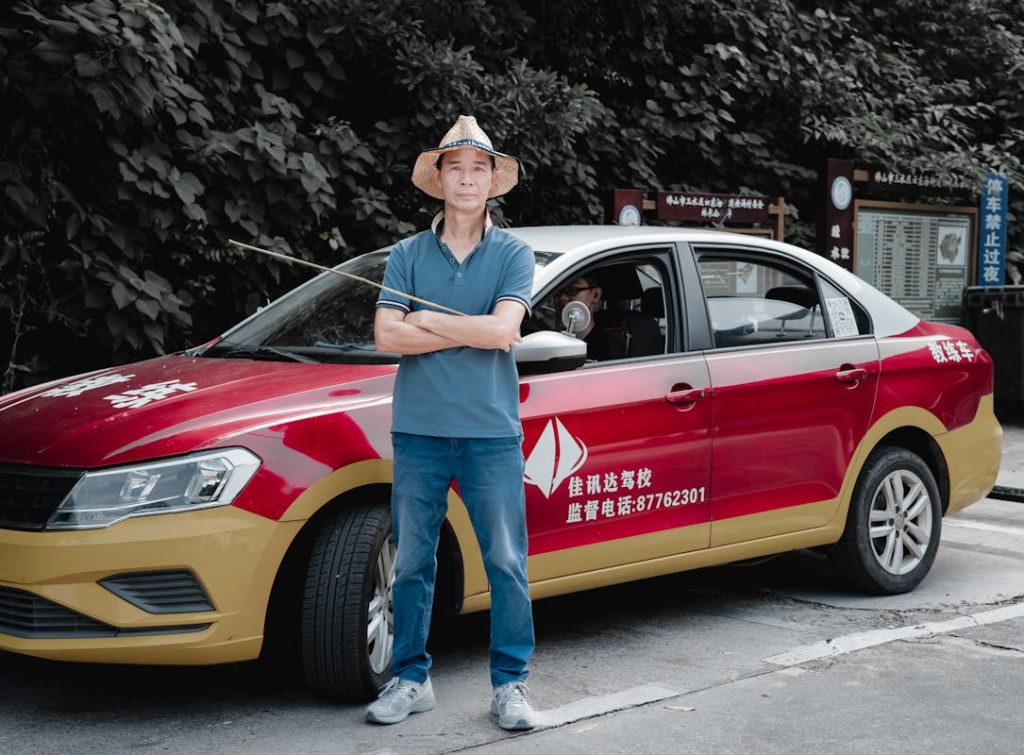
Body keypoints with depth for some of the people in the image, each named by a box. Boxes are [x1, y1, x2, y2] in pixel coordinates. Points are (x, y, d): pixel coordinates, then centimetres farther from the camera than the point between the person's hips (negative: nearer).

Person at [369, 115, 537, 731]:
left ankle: (510, 684, 12)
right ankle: (411, 679, 19)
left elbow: (503, 330, -14)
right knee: (412, 562, 8)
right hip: (419, 430, 2)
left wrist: (427, 320, -7)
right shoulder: (408, 254, 7)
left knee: (507, 563, 2)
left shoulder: (513, 254, 2)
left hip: (492, 432, -1)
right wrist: (470, 331, -10)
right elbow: (387, 336, -5)